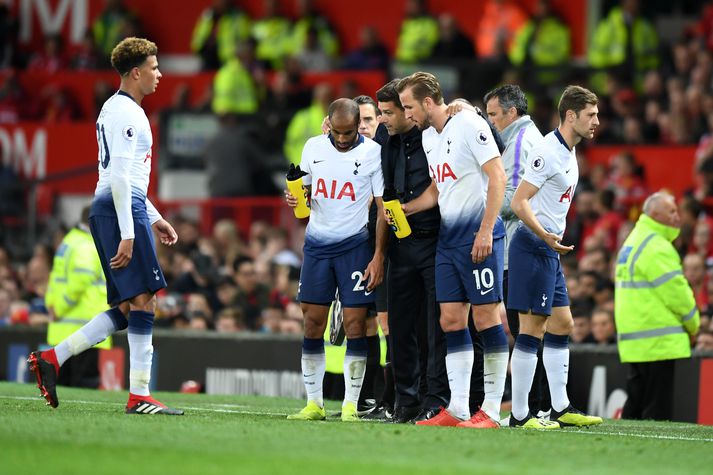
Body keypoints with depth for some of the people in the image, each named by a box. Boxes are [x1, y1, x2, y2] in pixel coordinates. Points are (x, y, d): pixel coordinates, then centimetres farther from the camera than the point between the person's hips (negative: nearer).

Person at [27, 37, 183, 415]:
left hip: (106, 211, 10)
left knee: (126, 309, 8)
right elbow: (120, 177, -19)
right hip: (121, 212, -10)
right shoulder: (126, 112, -11)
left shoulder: (115, 110, 22)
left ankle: (51, 359, 4)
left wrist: (154, 218, 27)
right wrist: (127, 234, -22)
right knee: (143, 302, -9)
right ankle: (139, 396, -10)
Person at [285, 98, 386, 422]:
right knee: (312, 323, 2)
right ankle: (313, 403, 7)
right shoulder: (313, 147, 5)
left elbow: (383, 208, -5)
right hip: (317, 243, 4)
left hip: (355, 245, -4)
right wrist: (295, 198, -7)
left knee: (355, 324, -6)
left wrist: (379, 256, -11)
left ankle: (350, 404, -1)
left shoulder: (373, 153, -6)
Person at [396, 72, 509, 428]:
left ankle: (491, 410, -5)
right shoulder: (428, 136, 16)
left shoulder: (468, 125, -11)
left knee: (485, 316, -6)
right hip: (448, 236, 9)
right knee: (450, 319, 4)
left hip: (478, 236, -9)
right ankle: (457, 409, 5)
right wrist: (404, 209, 9)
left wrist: (486, 230, -19)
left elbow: (498, 176, -15)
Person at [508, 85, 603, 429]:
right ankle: (519, 415, -7)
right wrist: (545, 235, -29)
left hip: (550, 249, 10)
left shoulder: (568, 153, 15)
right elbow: (518, 201, -20)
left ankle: (561, 409, 17)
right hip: (533, 246, -10)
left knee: (562, 324, 12)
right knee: (532, 328, -9)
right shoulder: (547, 151, -16)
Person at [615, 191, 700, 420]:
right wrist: (693, 325, 0)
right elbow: (676, 291, -15)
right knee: (658, 409, -9)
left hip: (635, 338, 10)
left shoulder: (633, 242, 19)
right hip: (657, 340, -10)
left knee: (636, 404, 12)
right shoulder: (656, 247, -14)